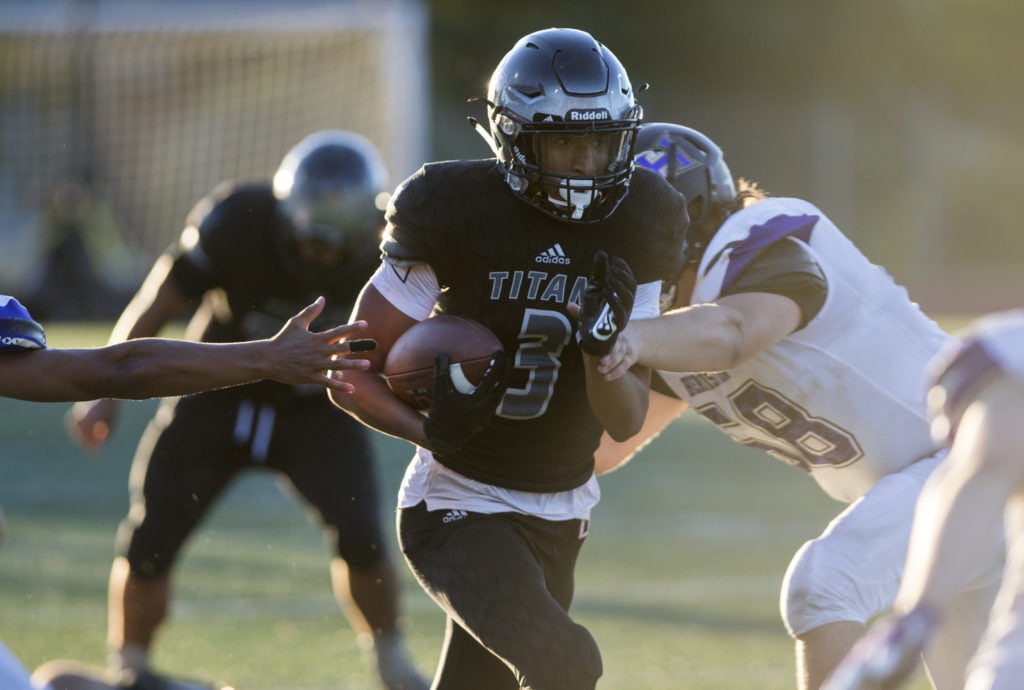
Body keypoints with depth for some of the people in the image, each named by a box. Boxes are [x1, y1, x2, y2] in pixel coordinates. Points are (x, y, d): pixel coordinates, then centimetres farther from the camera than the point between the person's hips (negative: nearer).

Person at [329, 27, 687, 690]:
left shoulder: (631, 233, -3)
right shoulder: (455, 219, -16)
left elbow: (626, 421, -2)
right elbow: (350, 374, -10)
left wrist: (603, 349, -24)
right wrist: (430, 431, -29)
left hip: (559, 519, 6)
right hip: (460, 510, -6)